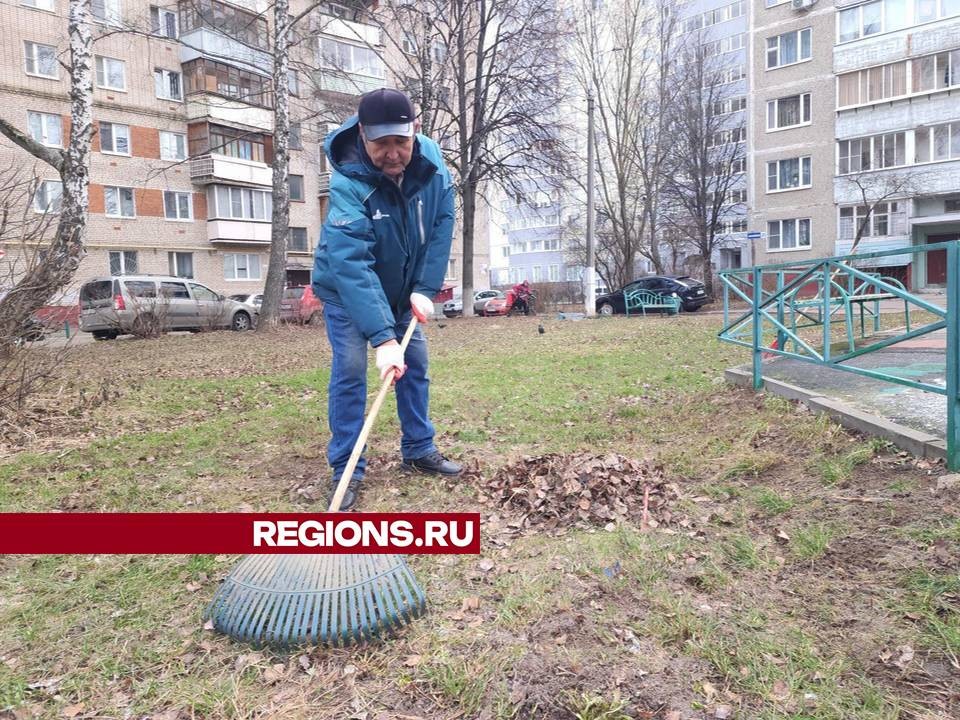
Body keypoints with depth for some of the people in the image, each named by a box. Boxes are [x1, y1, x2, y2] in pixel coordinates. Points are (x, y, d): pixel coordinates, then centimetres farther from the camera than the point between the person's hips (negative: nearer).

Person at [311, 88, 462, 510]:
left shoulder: (431, 162, -20)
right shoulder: (348, 184, -35)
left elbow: (442, 225, -12)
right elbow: (353, 266, -42)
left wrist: (425, 289, -19)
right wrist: (383, 338, -49)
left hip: (401, 286, 5)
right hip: (345, 287, -5)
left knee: (415, 361, 6)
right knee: (350, 367, -14)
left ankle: (418, 450, 21)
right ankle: (346, 470, -3)